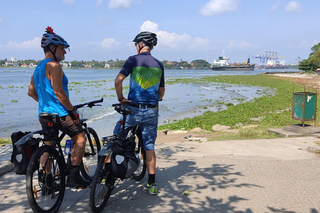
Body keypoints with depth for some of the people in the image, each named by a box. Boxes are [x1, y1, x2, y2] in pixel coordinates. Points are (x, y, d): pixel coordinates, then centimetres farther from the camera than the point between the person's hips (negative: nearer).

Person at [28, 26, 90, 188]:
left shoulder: (38, 68, 18)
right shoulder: (53, 65, -12)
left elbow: (31, 92, 21)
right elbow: (58, 92, -21)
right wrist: (72, 110, -13)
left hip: (43, 114, 9)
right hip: (59, 114, -9)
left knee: (49, 147, 16)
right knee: (80, 138, 2)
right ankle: (73, 176, -4)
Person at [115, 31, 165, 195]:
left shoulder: (133, 60, -5)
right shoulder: (159, 64, 9)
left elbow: (118, 81, -16)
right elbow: (161, 92, 13)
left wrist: (121, 98, -2)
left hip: (133, 109, -4)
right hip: (152, 111, 4)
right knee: (149, 146, 11)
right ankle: (151, 184, 15)